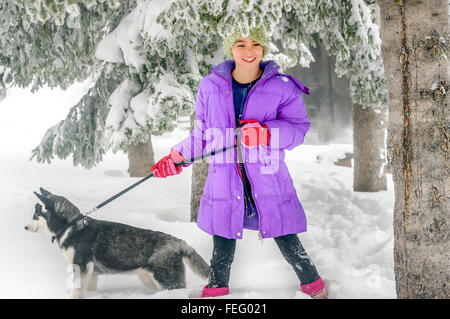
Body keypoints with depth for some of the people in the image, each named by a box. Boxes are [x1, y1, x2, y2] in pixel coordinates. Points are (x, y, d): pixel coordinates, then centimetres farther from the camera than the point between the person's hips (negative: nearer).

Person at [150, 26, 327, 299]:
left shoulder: (282, 87, -3)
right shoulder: (210, 86, 5)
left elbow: (299, 128, -5)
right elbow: (203, 133, 16)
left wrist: (266, 133, -22)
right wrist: (177, 157, 6)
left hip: (268, 181, -2)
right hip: (225, 182, 2)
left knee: (287, 242, 4)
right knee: (222, 248, 9)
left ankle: (315, 289, 27)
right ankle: (215, 292, 32)